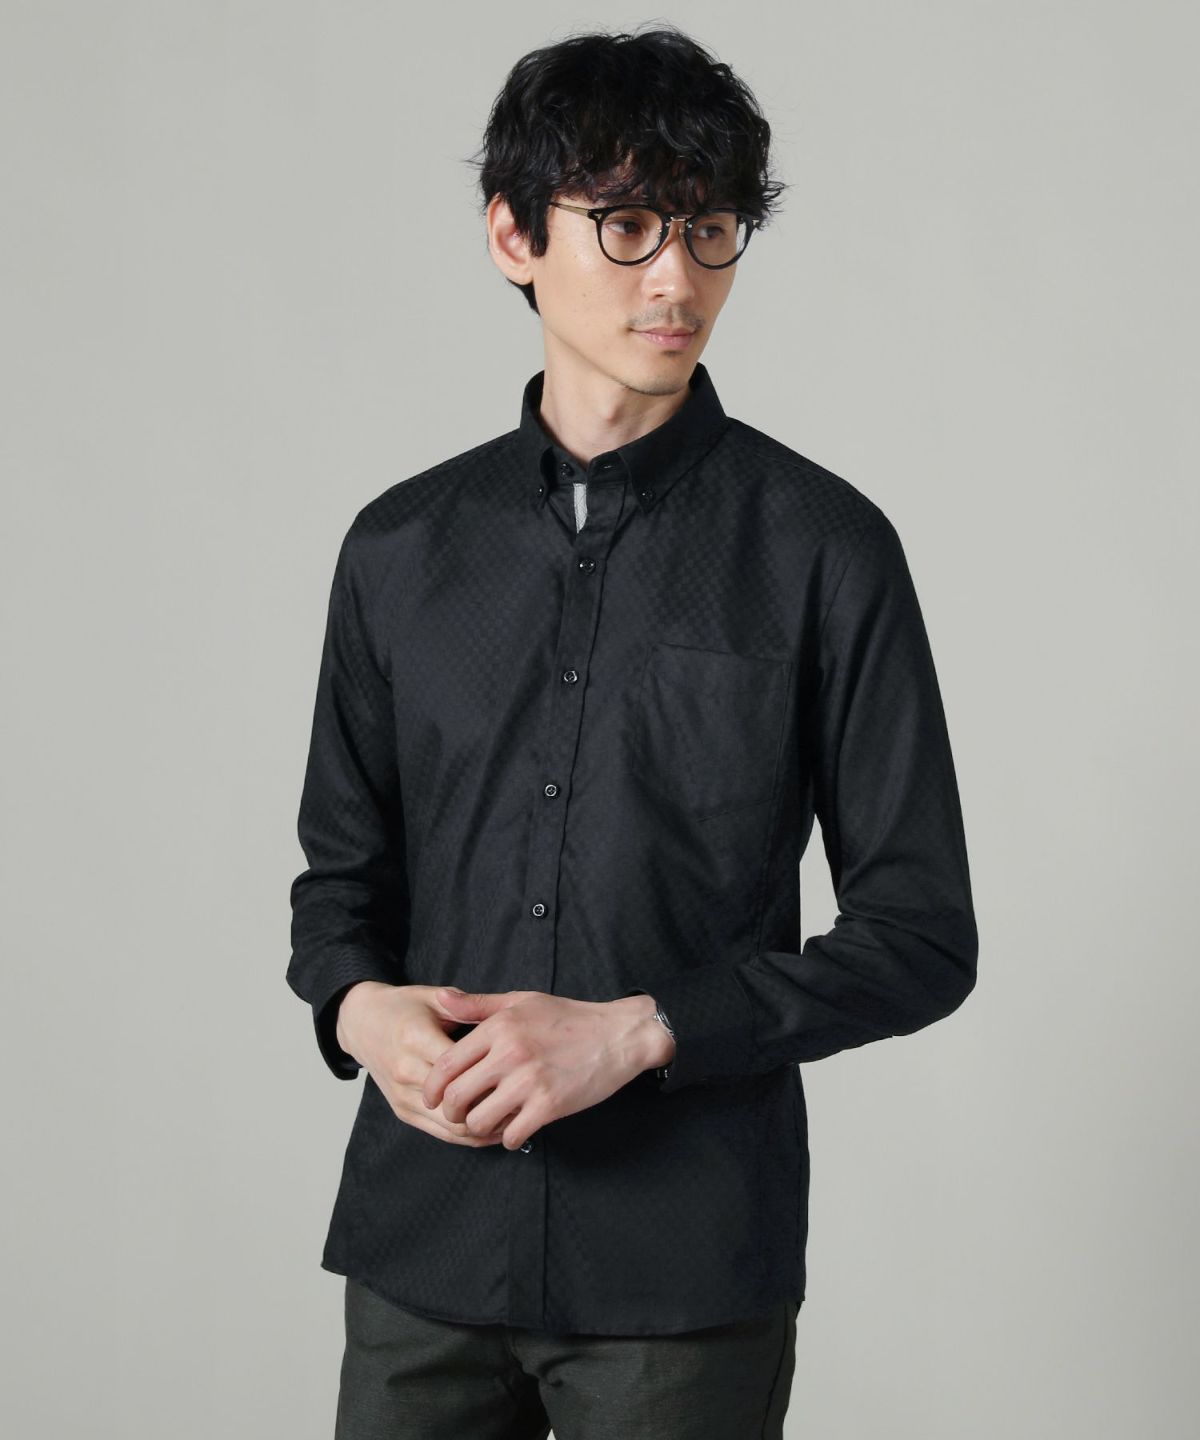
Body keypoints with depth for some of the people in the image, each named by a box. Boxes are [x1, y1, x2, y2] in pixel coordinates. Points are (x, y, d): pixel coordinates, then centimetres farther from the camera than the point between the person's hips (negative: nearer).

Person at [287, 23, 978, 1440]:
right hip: (422, 1244, 3)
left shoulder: (822, 548, -4)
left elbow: (921, 936, -4)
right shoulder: (402, 547, 7)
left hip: (686, 1269, -3)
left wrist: (637, 1029, -15)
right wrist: (358, 1005, -8)